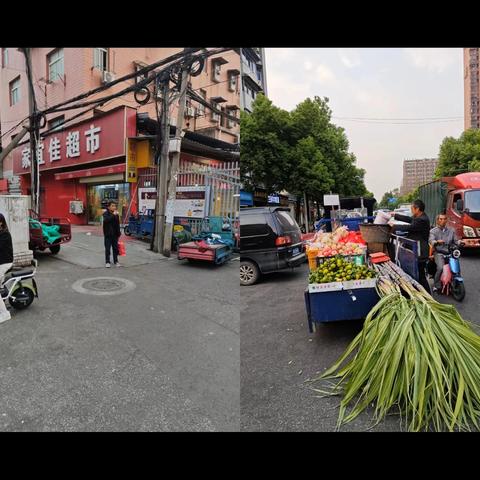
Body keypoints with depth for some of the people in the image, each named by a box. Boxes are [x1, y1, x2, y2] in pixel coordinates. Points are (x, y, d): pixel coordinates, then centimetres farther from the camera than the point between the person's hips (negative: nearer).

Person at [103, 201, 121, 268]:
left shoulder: (116, 214, 7)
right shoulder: (106, 214, -7)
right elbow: (106, 220, -29)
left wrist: (118, 233, 12)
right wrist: (113, 215, -34)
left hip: (115, 234, 4)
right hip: (108, 234, -4)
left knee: (115, 248, 9)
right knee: (107, 249, 1)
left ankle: (116, 261, 18)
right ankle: (107, 262, 9)